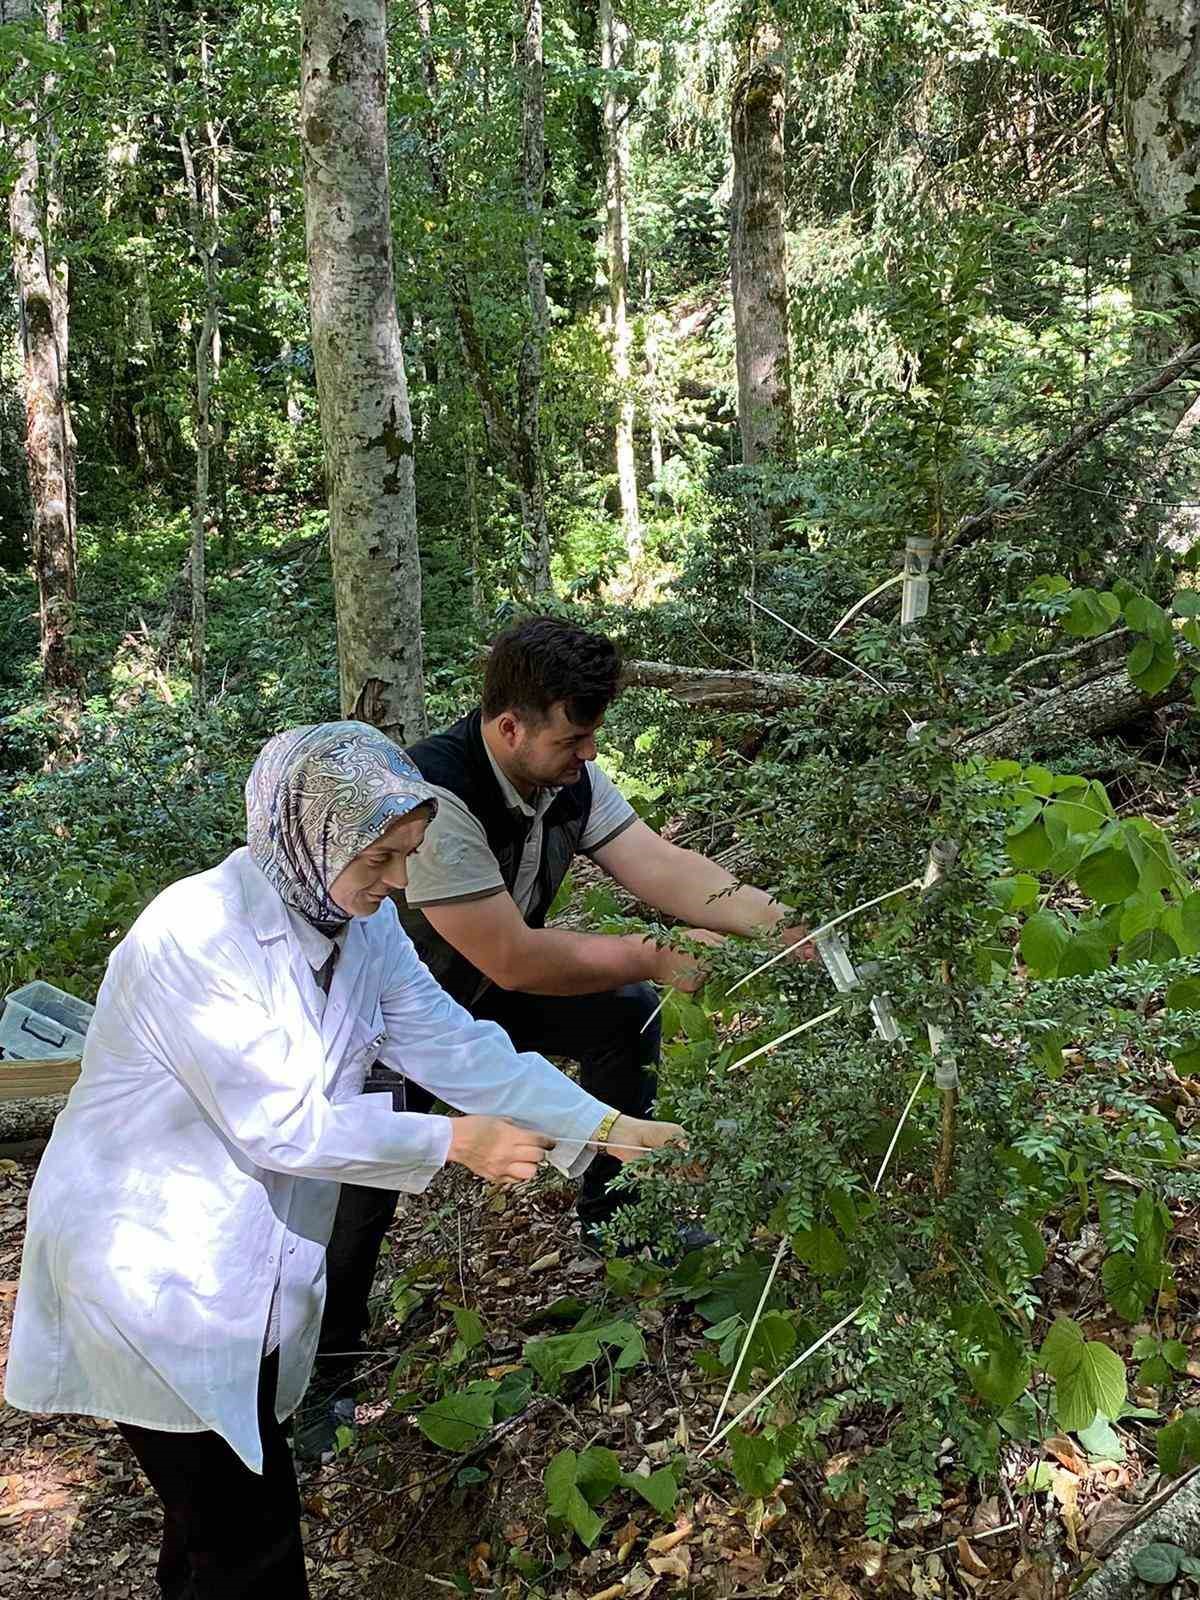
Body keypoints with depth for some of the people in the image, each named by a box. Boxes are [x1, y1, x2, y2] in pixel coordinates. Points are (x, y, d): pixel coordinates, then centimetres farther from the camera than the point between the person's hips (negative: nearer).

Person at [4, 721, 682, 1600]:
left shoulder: (365, 925, -3)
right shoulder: (197, 934, -27)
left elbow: (456, 1048, -4)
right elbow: (282, 1123, -25)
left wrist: (610, 1126, -10)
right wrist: (454, 1143, -21)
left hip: (257, 1261, 7)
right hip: (152, 1268, -7)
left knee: (226, 1506, 21)